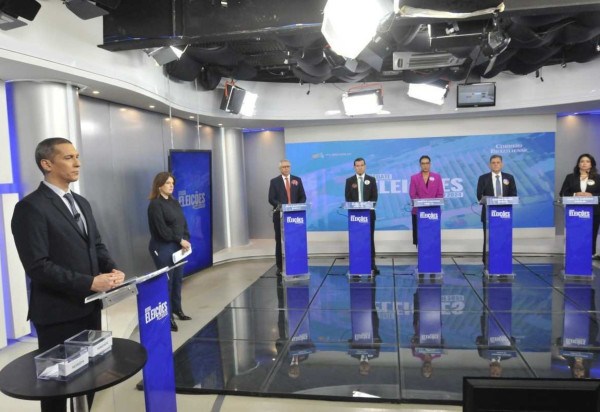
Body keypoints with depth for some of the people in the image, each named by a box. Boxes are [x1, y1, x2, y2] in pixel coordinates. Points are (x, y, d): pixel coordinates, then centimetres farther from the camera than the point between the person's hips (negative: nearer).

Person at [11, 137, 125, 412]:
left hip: (89, 307, 7)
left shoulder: (81, 203, 12)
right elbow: (37, 266, -20)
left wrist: (111, 268, -5)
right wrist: (89, 282, -23)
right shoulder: (30, 207, -14)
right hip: (58, 313, -7)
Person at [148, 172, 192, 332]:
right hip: (163, 248, -7)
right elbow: (162, 229, -16)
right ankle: (168, 317, 6)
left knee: (178, 279, 12)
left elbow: (183, 223, 10)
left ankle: (177, 309, 28)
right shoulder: (155, 204, -10)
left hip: (178, 247, 7)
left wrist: (186, 240, -5)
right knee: (167, 281, -3)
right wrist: (180, 240, -13)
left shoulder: (174, 202, 13)